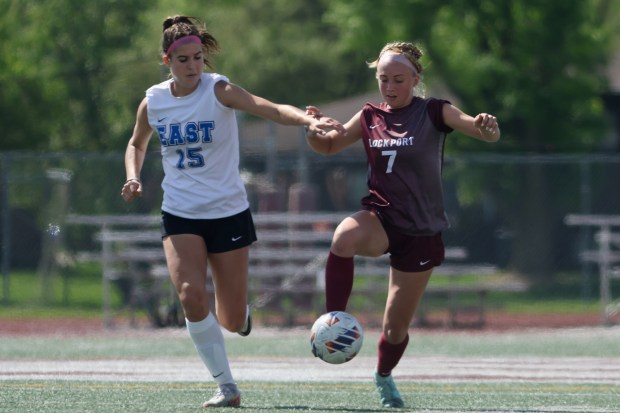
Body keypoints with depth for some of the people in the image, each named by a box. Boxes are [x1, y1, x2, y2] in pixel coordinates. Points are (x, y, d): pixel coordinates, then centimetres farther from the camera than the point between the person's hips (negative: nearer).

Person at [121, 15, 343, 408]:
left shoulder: (218, 90, -12)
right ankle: (226, 386, -9)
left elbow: (271, 109, -29)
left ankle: (241, 313, 42)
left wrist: (309, 120, -49)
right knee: (192, 295, -23)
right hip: (180, 216, 2)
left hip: (228, 213, -2)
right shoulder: (153, 102, 0)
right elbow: (137, 144, 21)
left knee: (233, 321, 1)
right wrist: (133, 177, 0)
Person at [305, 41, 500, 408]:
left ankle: (384, 376, 37)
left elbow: (488, 134, -16)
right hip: (380, 216, 2)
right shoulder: (370, 117, 4)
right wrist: (314, 129, -7)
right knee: (344, 239, -38)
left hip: (421, 231, -2)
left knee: (396, 328, 5)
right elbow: (329, 145, 17)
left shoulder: (434, 113, -7)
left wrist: (487, 126, -42)